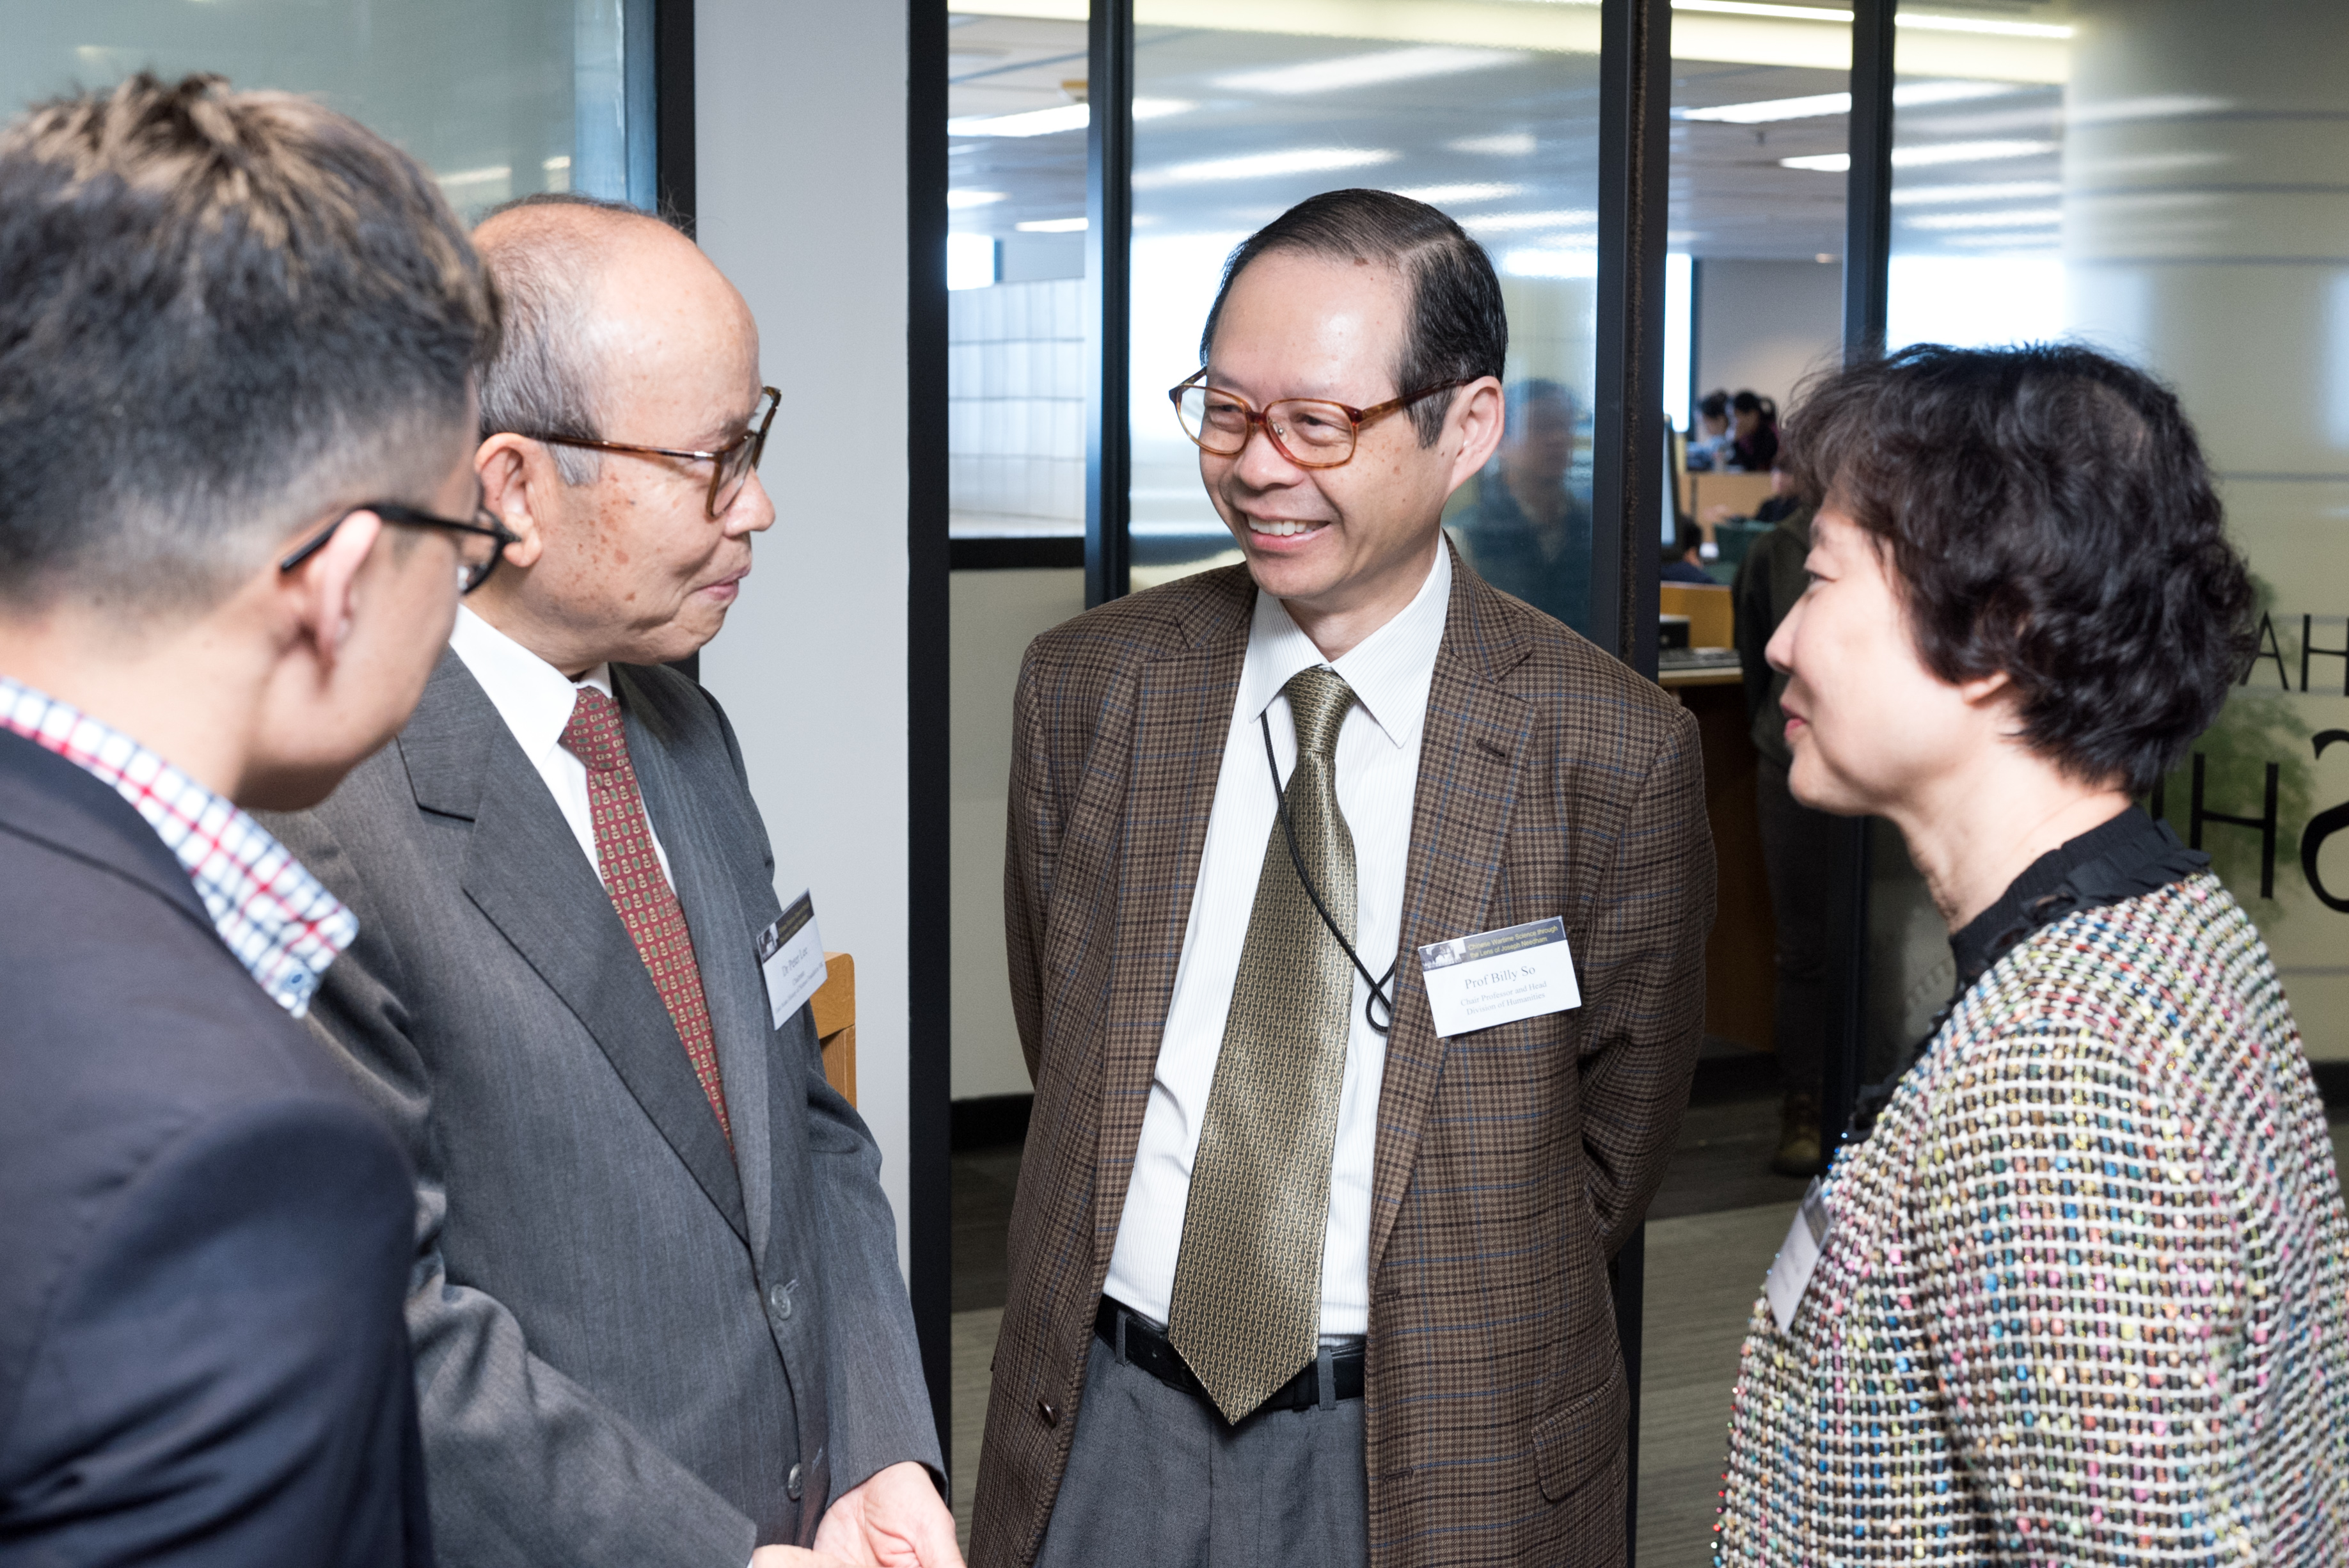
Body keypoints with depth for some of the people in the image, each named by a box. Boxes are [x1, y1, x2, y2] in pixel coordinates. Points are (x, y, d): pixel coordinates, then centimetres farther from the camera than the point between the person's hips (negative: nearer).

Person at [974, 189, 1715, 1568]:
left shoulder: (1617, 753, -10)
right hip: (1106, 1416, 3)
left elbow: (1617, 1134, 0)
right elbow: (1066, 1042, 8)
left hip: (1432, 1455, -2)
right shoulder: (1087, 688, -1)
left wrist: (1437, 1337, -1)